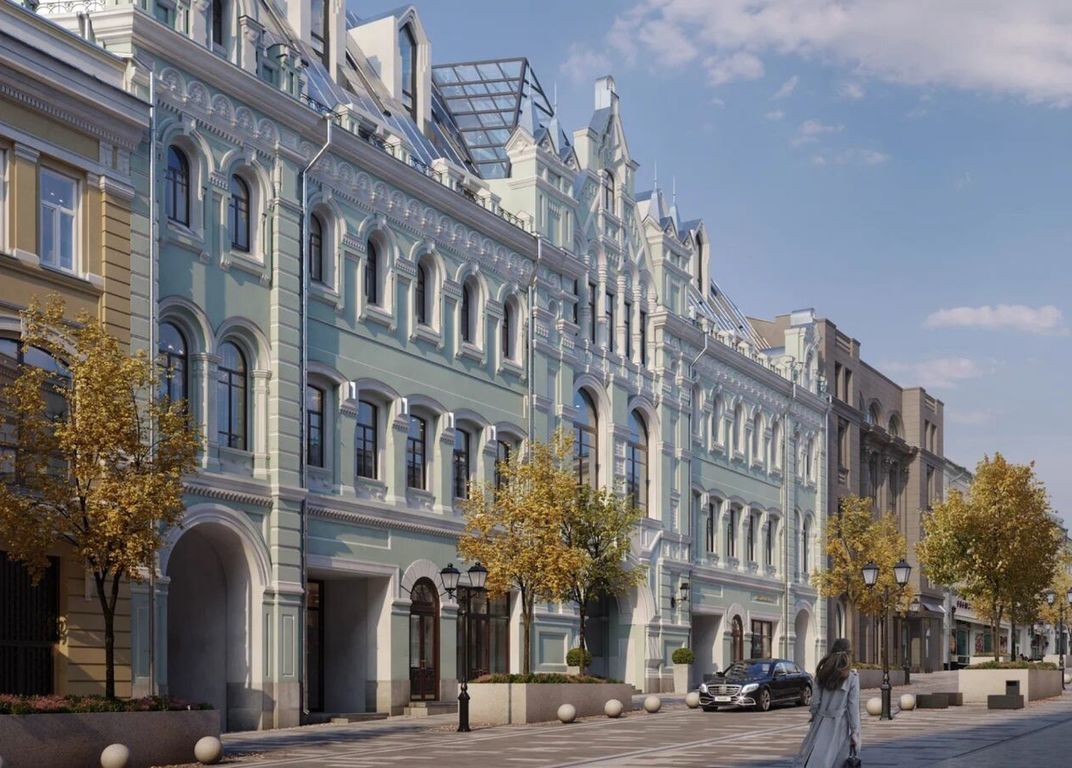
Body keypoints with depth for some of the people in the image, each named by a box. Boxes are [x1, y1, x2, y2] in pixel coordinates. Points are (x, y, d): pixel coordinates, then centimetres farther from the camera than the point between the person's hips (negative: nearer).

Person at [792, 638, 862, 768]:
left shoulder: (823, 674, 1)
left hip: (822, 723, 3)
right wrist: (855, 731, -3)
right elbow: (853, 707, -8)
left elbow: (815, 701, 3)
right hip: (840, 724, -3)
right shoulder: (852, 677, -7)